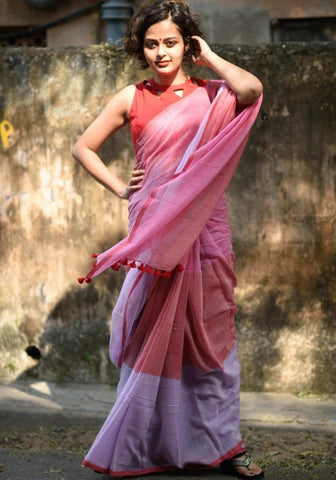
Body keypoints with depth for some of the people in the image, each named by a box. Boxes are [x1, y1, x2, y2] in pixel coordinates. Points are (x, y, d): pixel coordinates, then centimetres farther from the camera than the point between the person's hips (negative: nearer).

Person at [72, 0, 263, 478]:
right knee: (152, 335, 2)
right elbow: (83, 147, 15)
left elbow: (252, 88, -18)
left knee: (212, 333, 3)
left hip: (204, 228, 0)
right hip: (153, 228, 0)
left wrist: (209, 57, -3)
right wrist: (120, 188, 4)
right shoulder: (132, 99, 7)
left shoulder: (210, 95, 5)